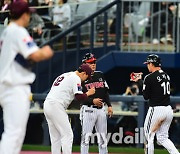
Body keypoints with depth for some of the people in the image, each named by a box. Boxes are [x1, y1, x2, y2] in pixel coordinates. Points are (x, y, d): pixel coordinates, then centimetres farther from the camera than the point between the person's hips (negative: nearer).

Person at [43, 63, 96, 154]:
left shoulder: (64, 75, 24)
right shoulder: (76, 78, -5)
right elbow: (79, 96, -13)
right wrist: (88, 93, 4)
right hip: (56, 106, -9)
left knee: (55, 136, 12)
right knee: (67, 134, -7)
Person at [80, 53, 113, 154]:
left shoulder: (100, 75, 12)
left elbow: (106, 91, 16)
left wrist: (109, 105, 7)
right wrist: (92, 101, -22)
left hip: (101, 109, 6)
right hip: (88, 110, -6)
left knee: (103, 136, 8)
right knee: (86, 136, -6)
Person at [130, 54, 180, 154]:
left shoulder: (150, 77, -11)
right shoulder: (166, 75, 11)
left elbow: (146, 96, -6)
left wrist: (140, 81, 6)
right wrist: (140, 80, 25)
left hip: (156, 110, -7)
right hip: (169, 110, 7)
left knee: (149, 136, 7)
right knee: (163, 138, 13)